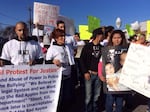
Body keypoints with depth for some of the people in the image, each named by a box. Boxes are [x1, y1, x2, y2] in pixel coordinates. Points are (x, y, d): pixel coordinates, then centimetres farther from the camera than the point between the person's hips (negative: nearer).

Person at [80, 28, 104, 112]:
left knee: (97, 95, 9)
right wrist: (85, 72, -10)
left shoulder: (101, 47, 9)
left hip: (99, 74, 4)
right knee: (89, 95, -1)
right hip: (90, 73, -3)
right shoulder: (87, 46, -2)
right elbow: (82, 60, -3)